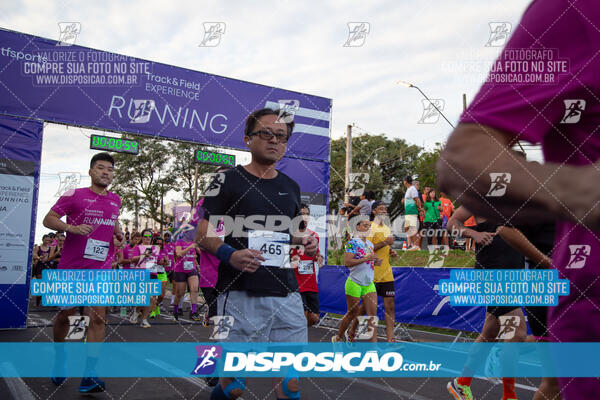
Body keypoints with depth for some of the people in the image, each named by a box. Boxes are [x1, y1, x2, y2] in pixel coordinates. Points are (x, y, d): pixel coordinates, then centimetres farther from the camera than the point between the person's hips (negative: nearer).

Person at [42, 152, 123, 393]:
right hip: (71, 267, -2)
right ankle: (59, 355, 41)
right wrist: (72, 228, -21)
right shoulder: (74, 195, -4)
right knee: (64, 314, 11)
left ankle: (89, 375, -6)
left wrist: (118, 232, 8)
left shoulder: (115, 200, 10)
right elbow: (48, 219, -4)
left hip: (101, 269, 2)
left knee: (98, 318, -8)